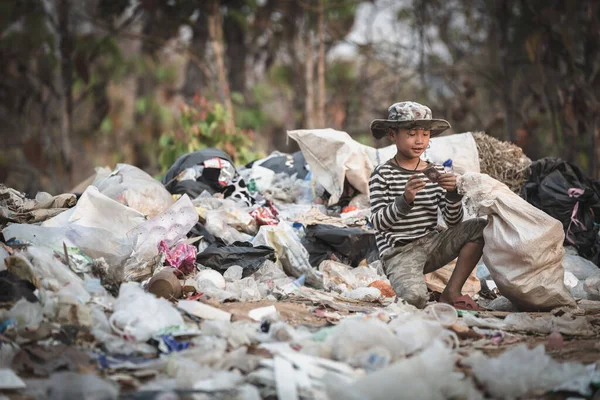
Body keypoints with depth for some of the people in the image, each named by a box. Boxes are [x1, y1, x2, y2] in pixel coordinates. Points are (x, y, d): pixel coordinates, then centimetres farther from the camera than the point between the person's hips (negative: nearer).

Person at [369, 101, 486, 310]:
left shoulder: (436, 172, 8)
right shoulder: (382, 175, -4)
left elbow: (454, 222, 5)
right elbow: (378, 222, -14)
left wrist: (453, 194, -14)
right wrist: (405, 200, -28)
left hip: (432, 245, 6)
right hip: (399, 251, -6)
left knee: (479, 227, -13)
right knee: (415, 299, -33)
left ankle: (452, 292, -7)